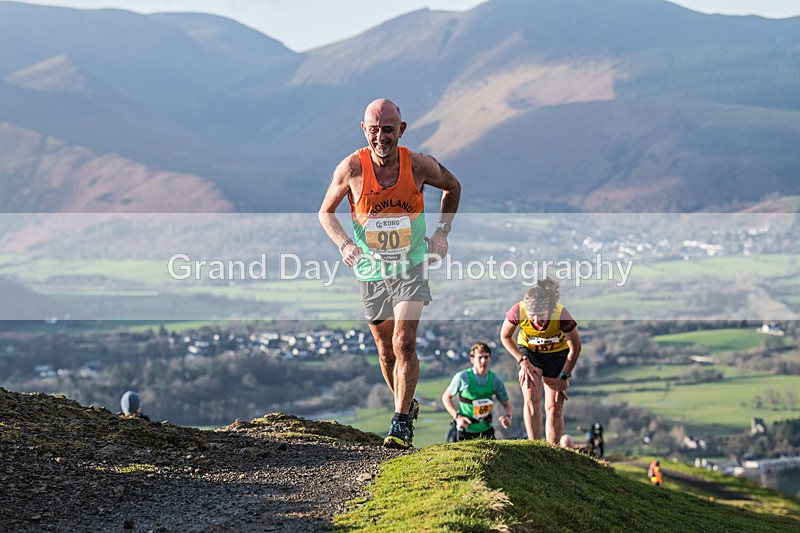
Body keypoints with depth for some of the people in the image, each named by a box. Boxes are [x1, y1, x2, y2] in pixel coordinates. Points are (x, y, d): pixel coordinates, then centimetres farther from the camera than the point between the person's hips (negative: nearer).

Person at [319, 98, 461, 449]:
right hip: (371, 270, 2)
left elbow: (453, 187, 10)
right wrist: (344, 244, -16)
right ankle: (407, 406, 37)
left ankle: (401, 422, -10)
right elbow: (326, 212, 1)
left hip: (411, 266, -2)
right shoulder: (352, 168, -13)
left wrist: (442, 231, 1)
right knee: (386, 349, 12)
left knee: (404, 343, -17)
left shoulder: (419, 165, -12)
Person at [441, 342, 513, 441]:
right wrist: (457, 417, -13)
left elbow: (506, 404, 5)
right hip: (466, 430, -3)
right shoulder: (462, 377, -13)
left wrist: (508, 416, -18)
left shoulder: (495, 380, -5)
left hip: (486, 430, 3)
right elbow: (446, 397, 0)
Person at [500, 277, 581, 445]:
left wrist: (564, 376, -10)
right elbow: (505, 336, -9)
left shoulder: (561, 315, -36)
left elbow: (575, 348, -17)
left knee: (554, 407, -4)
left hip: (558, 354, -1)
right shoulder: (518, 311, -33)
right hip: (528, 351, 1)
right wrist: (523, 361, -17)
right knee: (531, 399, -17)